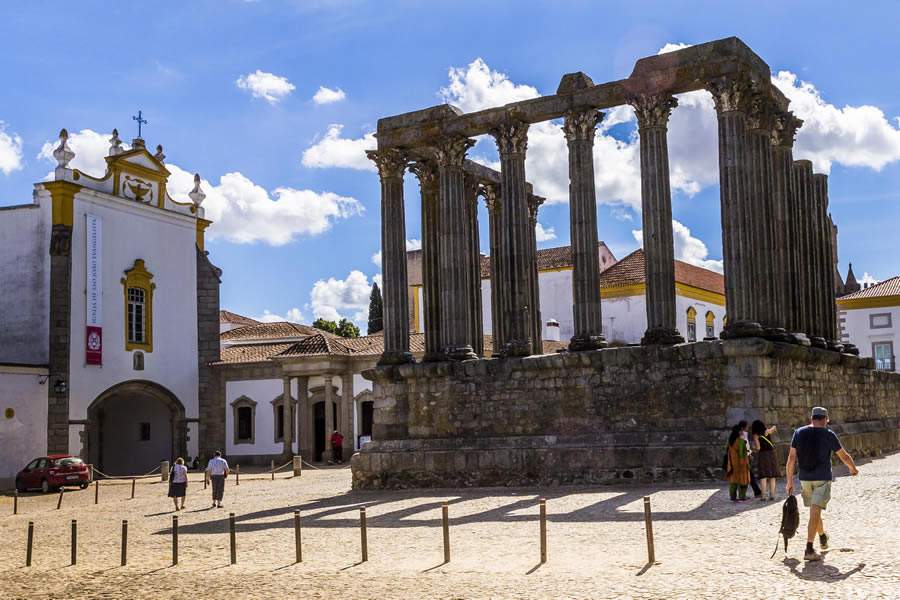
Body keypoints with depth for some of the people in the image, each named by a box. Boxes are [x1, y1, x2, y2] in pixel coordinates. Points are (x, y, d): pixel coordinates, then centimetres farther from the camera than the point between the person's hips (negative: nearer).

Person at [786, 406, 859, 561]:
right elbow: (844, 456, 2)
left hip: (805, 479, 4)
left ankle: (823, 538, 43)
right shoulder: (828, 435, -7)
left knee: (815, 511, 22)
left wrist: (790, 480, 4)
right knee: (815, 512, -8)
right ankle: (809, 550, -15)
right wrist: (853, 468, 22)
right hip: (822, 479, -4)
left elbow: (791, 458, 0)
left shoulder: (799, 433, 1)